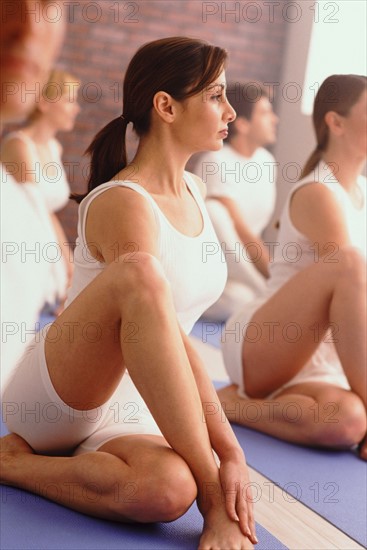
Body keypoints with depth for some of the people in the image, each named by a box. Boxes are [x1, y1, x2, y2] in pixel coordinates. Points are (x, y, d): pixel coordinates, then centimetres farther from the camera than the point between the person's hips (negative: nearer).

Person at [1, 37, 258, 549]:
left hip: (127, 408, 7)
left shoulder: (193, 191, 9)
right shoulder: (122, 204, -17)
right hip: (55, 397, -7)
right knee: (138, 275, -36)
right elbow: (171, 348, -26)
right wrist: (227, 453, -28)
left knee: (167, 491, -31)